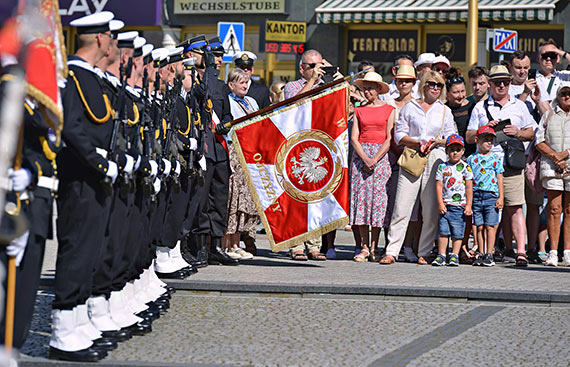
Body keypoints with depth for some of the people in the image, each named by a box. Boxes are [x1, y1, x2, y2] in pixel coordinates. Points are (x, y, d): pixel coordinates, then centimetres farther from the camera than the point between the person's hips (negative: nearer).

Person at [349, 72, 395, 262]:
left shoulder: (389, 110, 5)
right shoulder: (359, 111, 10)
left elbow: (389, 139, -1)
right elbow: (354, 138, 4)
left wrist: (375, 159, -12)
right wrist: (365, 159, -11)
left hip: (381, 155, -2)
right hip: (360, 154, 2)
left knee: (378, 198, -5)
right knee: (361, 197, -4)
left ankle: (374, 248, -1)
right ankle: (364, 247, -1)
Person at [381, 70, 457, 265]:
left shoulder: (445, 111, 15)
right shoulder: (409, 107, 10)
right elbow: (399, 135, 6)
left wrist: (436, 142, -7)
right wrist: (417, 142, -10)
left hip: (436, 159, 1)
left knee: (431, 210, -1)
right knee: (402, 208, -7)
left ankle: (424, 253, 6)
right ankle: (391, 251, -5)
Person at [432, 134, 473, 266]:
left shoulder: (465, 167, 2)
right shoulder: (442, 167, 6)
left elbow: (469, 188, 2)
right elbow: (439, 186, 3)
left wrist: (468, 206, -4)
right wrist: (441, 204, -5)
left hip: (460, 206, -1)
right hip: (445, 205, 1)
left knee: (457, 233, 0)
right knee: (443, 231, 0)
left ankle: (454, 255, 7)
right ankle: (441, 255, 5)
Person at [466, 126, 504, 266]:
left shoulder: (495, 158, 6)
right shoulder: (471, 159, 8)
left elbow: (499, 178, 7)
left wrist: (501, 197, 1)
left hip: (491, 195, -1)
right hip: (476, 196, 1)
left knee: (490, 226, -5)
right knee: (479, 227, 4)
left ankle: (489, 255, -2)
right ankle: (481, 254, 10)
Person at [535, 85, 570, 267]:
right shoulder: (549, 116, 14)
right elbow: (540, 141, 8)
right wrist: (554, 156, -8)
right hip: (551, 167, 0)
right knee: (554, 209, -5)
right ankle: (553, 253, -5)